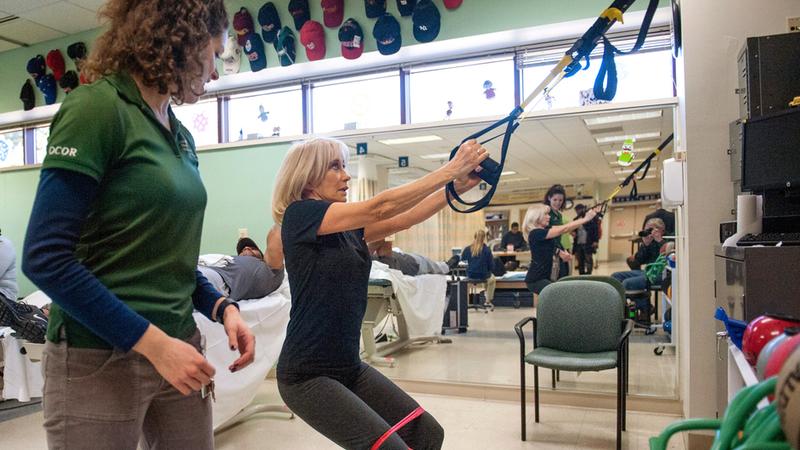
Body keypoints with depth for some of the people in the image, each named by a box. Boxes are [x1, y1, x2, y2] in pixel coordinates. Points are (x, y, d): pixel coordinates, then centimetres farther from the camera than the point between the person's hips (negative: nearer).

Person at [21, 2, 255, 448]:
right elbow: (46, 259, -19)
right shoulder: (98, 107, -13)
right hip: (99, 359, -7)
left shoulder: (182, 137, 8)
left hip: (178, 345, 7)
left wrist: (223, 307, 0)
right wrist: (153, 343, -19)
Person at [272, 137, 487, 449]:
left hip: (349, 366, 8)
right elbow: (381, 208, -20)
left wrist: (458, 186, -9)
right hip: (307, 375, -8)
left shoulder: (347, 228, 9)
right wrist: (451, 168, -18)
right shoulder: (300, 215, -13)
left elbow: (402, 220, 1)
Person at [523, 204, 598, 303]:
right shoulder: (536, 233, -20)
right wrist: (586, 219, -20)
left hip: (544, 277, 9)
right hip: (536, 279, -9)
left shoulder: (545, 229, 10)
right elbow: (563, 229, -22)